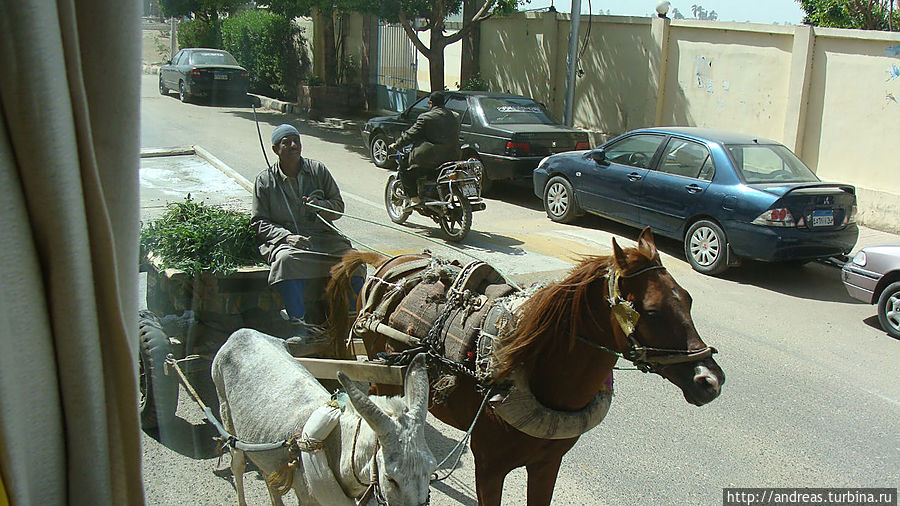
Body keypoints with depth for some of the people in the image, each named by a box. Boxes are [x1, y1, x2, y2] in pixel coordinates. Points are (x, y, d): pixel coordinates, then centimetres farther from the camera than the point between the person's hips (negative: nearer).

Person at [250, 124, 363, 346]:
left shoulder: (318, 170, 12)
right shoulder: (265, 180, 7)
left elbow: (339, 205, 14)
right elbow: (258, 221, 4)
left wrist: (320, 205, -10)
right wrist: (287, 236, -13)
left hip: (322, 235, 2)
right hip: (284, 238, -2)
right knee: (286, 260, -37)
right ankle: (302, 326, -36)